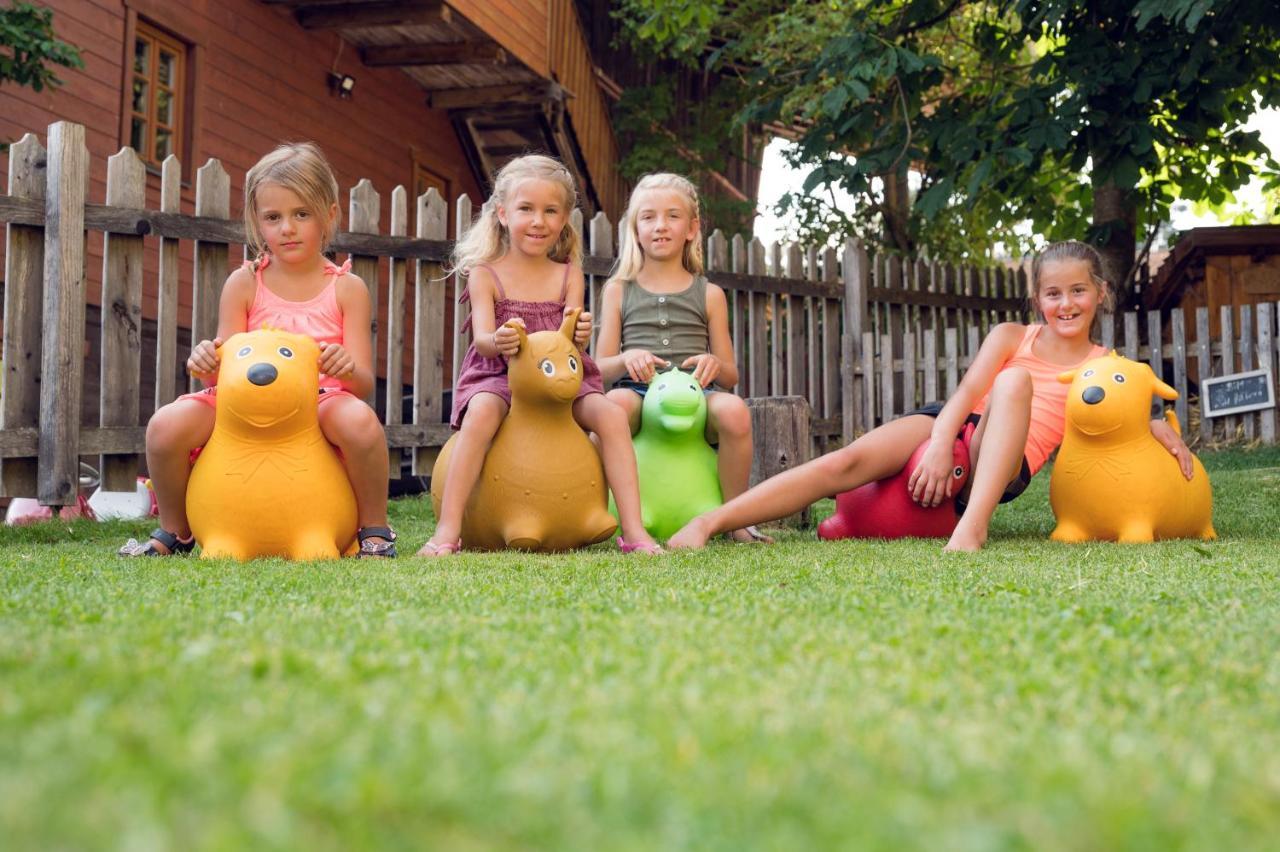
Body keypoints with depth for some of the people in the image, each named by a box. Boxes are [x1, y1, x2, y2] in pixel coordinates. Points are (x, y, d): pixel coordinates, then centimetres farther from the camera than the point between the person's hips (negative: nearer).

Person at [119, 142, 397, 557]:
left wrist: (348, 369, -26)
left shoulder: (347, 289, 4)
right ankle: (175, 531, 6)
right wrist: (207, 363, -20)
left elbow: (364, 385, -2)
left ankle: (375, 531, -10)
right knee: (167, 425, -23)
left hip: (321, 404, -2)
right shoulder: (244, 283, 8)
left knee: (359, 420, -37)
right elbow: (226, 369, 5)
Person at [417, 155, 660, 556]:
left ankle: (633, 530, -22)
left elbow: (572, 345, -2)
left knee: (612, 415, -23)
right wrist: (497, 342, -37)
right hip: (497, 376, -3)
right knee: (482, 412, -36)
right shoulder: (485, 274, 1)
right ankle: (447, 530, -36)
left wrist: (580, 335, -28)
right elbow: (482, 337, -12)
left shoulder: (569, 275, 8)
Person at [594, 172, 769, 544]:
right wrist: (626, 359, -12)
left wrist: (715, 364, -10)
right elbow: (600, 367, 11)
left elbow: (731, 377, 15)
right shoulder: (618, 290, 17)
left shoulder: (709, 295, 17)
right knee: (614, 403, -38)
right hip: (638, 389, -1)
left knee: (734, 410, -34)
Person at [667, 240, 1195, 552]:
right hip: (954, 428, 1)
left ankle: (972, 525, -50)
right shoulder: (1012, 337, 13)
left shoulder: (1104, 367, 17)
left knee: (1014, 380, -32)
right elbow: (966, 393, -1)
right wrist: (939, 445, -20)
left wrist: (1166, 434, -11)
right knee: (848, 462, -28)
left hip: (1001, 464, -1)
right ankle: (708, 523, -35)